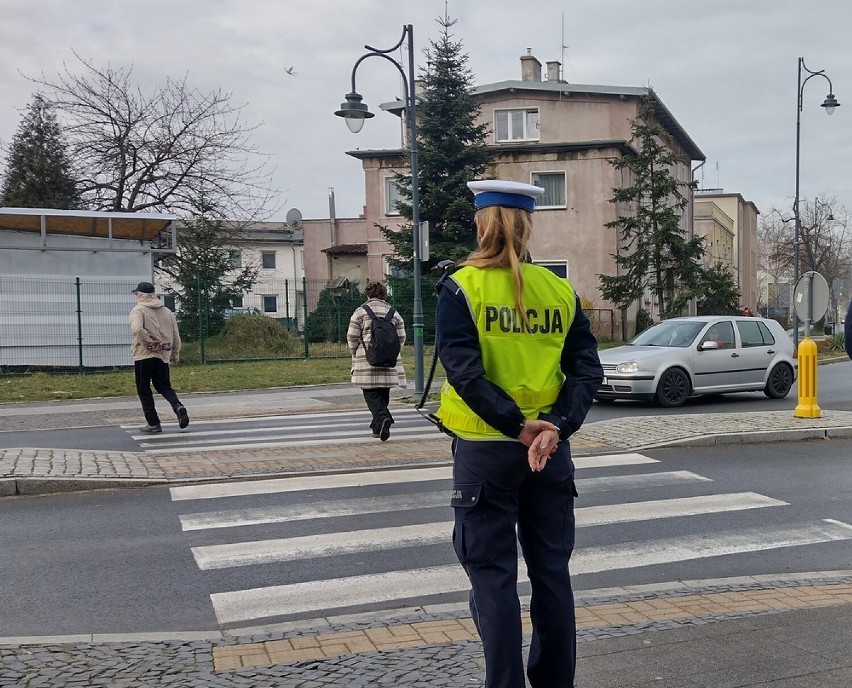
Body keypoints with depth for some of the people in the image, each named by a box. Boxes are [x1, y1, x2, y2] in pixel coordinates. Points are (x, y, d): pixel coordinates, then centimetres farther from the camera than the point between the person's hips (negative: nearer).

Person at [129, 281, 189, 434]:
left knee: (144, 390, 6)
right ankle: (178, 406, -10)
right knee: (164, 386, 17)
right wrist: (175, 354, 24)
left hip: (144, 356, -5)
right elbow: (176, 335, 14)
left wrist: (150, 343, -15)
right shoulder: (167, 311, 12)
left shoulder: (138, 310, -5)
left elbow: (137, 329, -25)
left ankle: (153, 423, 6)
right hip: (163, 356, 5)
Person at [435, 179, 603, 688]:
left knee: (494, 577, 5)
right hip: (550, 449, 4)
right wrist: (555, 428, -14)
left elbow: (464, 370, -18)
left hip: (485, 450, -3)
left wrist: (518, 426, -17)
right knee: (552, 571, 14)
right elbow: (587, 369, -5)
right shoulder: (560, 292, 3)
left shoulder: (461, 289, -7)